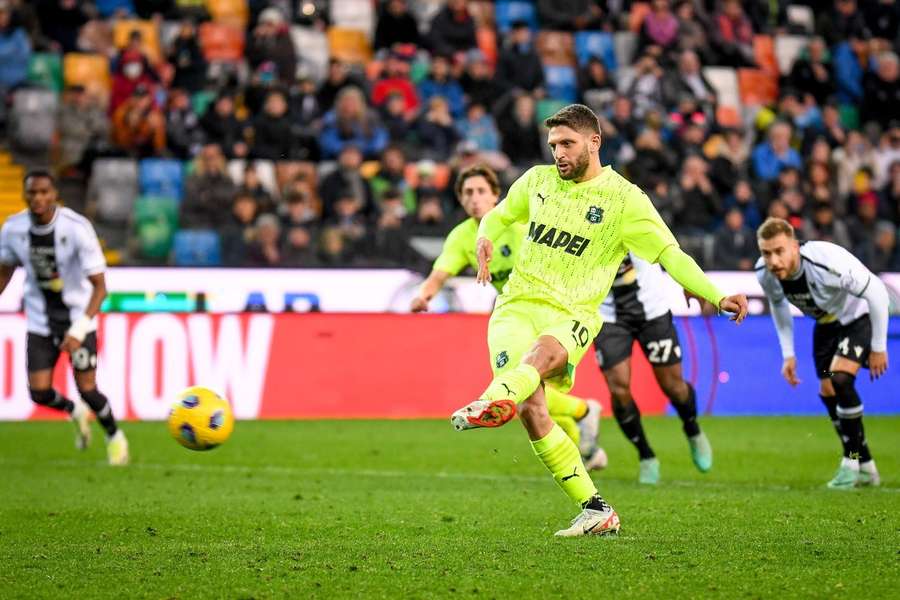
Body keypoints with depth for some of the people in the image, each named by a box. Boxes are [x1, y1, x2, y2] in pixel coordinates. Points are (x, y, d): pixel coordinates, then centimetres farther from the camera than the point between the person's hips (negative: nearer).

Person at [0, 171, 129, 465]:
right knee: (40, 393, -6)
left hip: (78, 316, -3)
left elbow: (100, 286, -23)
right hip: (40, 320, 3)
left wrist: (79, 329, -34)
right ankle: (75, 413, 30)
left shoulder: (77, 228, -23)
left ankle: (114, 436, 25)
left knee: (86, 389, -7)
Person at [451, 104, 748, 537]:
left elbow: (671, 254, -3)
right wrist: (485, 238, 5)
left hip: (570, 316, -3)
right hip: (516, 306, 3)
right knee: (532, 411, -16)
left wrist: (718, 297, -16)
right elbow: (500, 215, 30)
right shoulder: (537, 181, 13)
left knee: (543, 352, -39)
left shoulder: (624, 199, 1)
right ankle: (595, 510, -10)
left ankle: (496, 401, -72)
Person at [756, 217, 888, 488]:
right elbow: (778, 304, 3)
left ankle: (852, 461, -9)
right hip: (826, 323, 6)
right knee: (828, 394, 5)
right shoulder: (764, 273, -22)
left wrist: (878, 347, -21)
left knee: (840, 379, -25)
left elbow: (877, 293, -29)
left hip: (858, 316, -6)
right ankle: (865, 468, 21)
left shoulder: (828, 263, -41)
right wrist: (788, 354, 1)